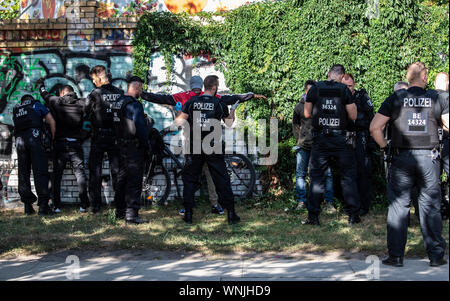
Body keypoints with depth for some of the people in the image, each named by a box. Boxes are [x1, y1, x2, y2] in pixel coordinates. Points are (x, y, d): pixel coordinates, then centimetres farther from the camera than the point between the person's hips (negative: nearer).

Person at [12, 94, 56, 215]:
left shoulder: (16, 110, 30)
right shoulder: (37, 105, 20)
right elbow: (51, 121, 13)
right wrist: (54, 139, 16)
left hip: (19, 139, 4)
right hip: (33, 136, -4)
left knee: (23, 173, 9)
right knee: (40, 171, -6)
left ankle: (27, 205, 7)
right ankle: (43, 205, -14)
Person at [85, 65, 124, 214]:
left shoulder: (95, 94, -10)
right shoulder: (120, 93, 0)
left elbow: (87, 114, -1)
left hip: (99, 136, -3)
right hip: (116, 136, 3)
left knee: (95, 171, 5)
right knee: (117, 170, 10)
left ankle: (95, 205, 4)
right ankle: (120, 202, 11)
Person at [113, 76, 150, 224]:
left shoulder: (117, 102, 11)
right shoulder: (134, 105, -17)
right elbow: (141, 128, -20)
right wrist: (147, 148, -12)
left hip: (121, 145, 9)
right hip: (134, 146, -9)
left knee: (123, 178, 17)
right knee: (134, 181, -7)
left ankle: (120, 211, 25)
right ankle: (132, 214, -8)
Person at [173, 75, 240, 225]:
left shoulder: (192, 102, 0)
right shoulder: (219, 104, -2)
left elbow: (179, 121, -3)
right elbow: (229, 123, 8)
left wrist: (176, 118, 20)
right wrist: (232, 112, 26)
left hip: (194, 147, 1)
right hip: (213, 148, -1)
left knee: (190, 179, 11)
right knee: (222, 180, 6)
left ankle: (188, 214, 8)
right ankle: (231, 214, 8)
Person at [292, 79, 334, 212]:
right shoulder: (299, 106, 6)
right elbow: (295, 125, 17)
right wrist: (300, 139, 9)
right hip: (303, 146, 2)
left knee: (327, 173, -3)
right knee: (300, 174, 3)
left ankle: (329, 202, 5)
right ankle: (301, 201, 12)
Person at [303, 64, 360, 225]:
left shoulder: (315, 88, 1)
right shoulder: (344, 89, -4)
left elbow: (307, 114, 7)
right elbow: (353, 116, -2)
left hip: (320, 139, 1)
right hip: (340, 139, -1)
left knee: (316, 176, 7)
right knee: (348, 176, 8)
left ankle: (313, 216, 5)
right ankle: (353, 215, 8)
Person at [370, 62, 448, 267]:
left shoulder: (395, 99, 2)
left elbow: (375, 127, -4)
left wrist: (384, 146, 8)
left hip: (402, 157, 0)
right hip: (429, 157, 1)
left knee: (398, 205, 4)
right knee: (431, 206, 8)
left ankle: (395, 256, 4)